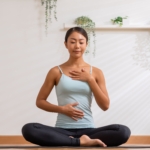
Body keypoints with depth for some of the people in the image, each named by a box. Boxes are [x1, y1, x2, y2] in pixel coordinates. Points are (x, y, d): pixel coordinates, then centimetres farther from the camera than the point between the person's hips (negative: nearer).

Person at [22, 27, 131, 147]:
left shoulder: (96, 72, 8)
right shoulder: (56, 72, 5)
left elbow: (105, 105, 2)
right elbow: (40, 101, 8)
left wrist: (90, 79, -4)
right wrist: (61, 109, -8)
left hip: (88, 130, 1)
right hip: (63, 130, 0)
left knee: (124, 131, -27)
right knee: (28, 129, -30)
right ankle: (80, 142, -24)